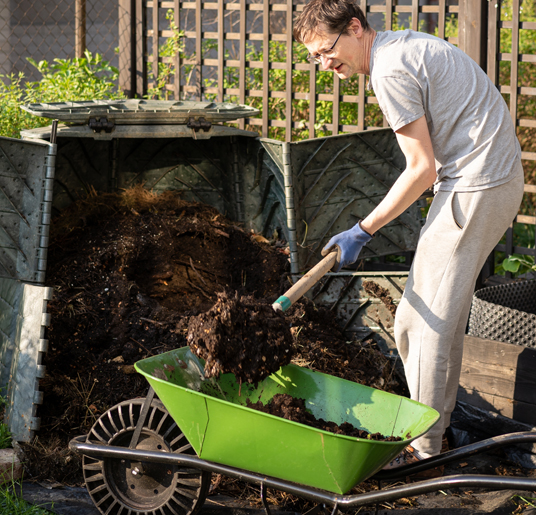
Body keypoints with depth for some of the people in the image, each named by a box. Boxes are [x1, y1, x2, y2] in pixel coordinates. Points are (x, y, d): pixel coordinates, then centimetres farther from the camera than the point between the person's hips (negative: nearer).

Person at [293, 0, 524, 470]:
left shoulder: (390, 72, -18)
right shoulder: (405, 44, 13)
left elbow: (422, 169, -18)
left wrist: (362, 232, -13)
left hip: (473, 191, -10)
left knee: (428, 319, -5)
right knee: (444, 311, 18)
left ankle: (422, 445, 2)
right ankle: (439, 415, 29)